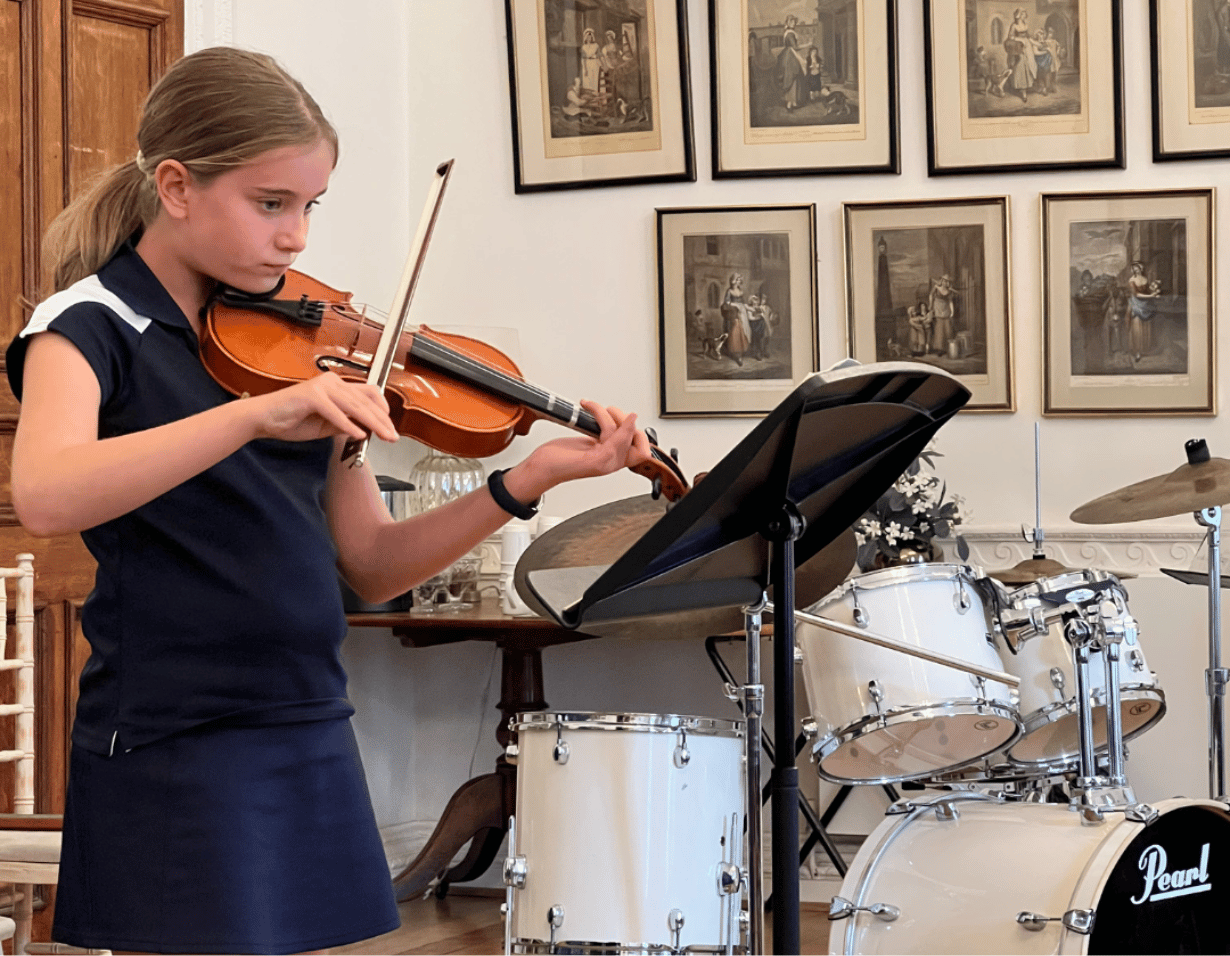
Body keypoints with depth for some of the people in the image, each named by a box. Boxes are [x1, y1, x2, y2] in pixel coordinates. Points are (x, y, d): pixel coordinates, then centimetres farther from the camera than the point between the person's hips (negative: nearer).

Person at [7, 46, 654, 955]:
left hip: (317, 744, 6)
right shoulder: (90, 325, -6)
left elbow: (371, 565, 10)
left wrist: (524, 482, -4)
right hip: (177, 761, -6)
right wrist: (261, 412, -36)